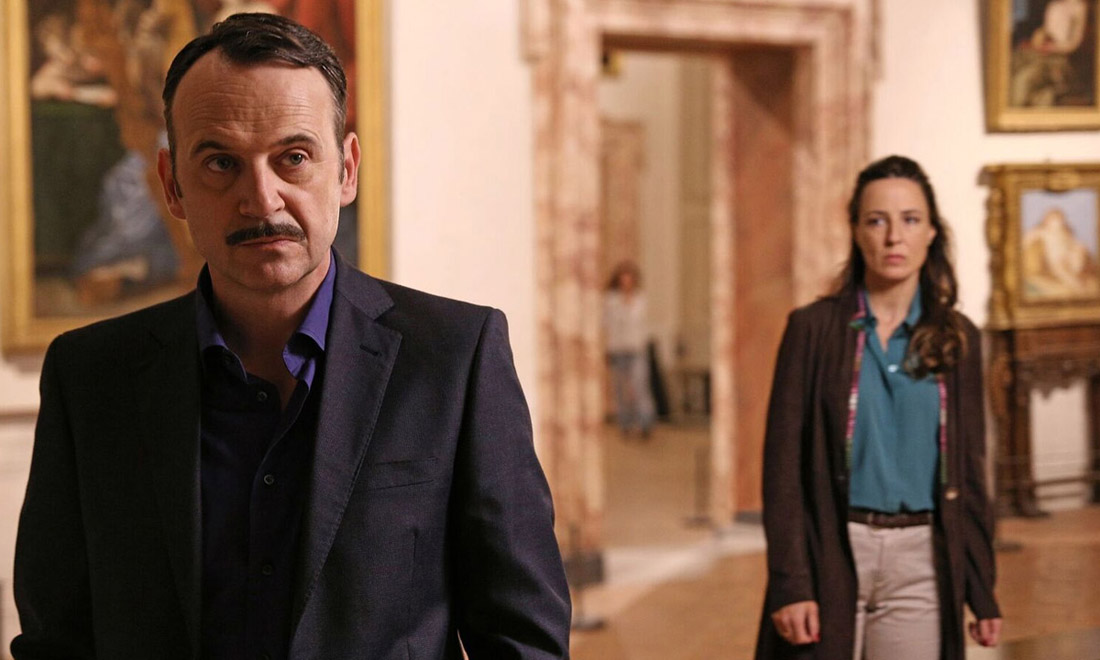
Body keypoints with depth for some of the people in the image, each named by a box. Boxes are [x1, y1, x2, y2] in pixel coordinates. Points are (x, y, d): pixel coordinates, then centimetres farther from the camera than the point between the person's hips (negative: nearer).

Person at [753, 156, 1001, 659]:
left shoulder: (957, 338, 7)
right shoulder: (814, 328, -1)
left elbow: (969, 469, 11)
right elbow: (783, 463, -3)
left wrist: (982, 591, 7)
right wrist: (789, 584, -10)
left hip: (919, 565, 2)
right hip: (831, 558, -2)